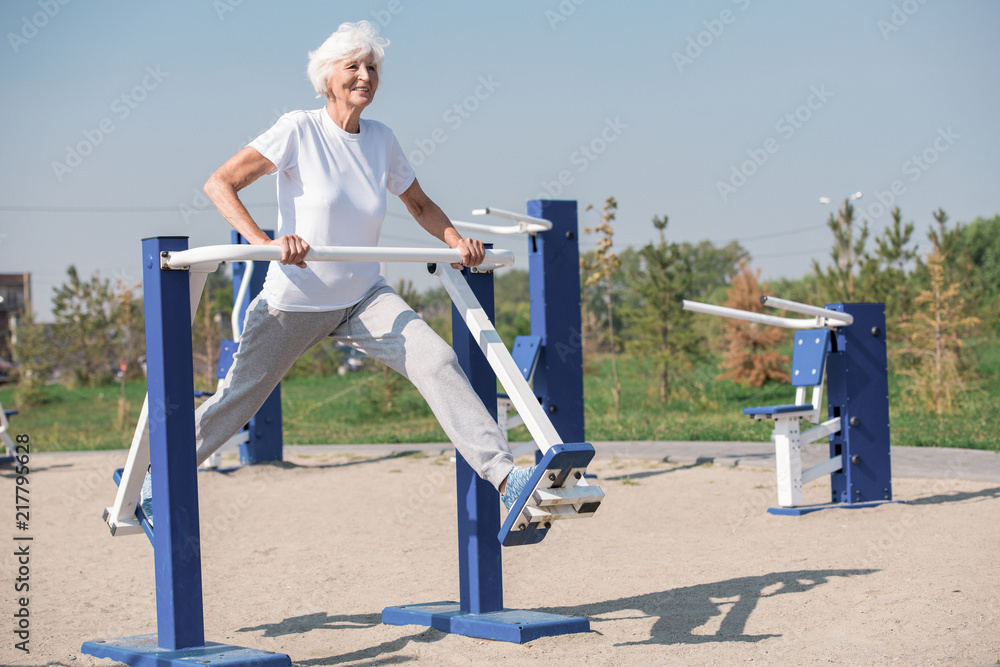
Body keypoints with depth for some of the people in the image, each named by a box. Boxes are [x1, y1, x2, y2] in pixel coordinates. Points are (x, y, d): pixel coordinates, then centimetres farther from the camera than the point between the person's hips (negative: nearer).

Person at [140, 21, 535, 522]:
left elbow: (420, 205, 16)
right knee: (237, 398, 8)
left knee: (437, 362, -17)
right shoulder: (299, 130, -14)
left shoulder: (381, 140, 1)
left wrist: (457, 242, -5)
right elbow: (219, 185, -18)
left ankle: (504, 477, -21)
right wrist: (265, 242, -33)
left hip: (364, 297, 4)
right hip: (294, 300, -3)